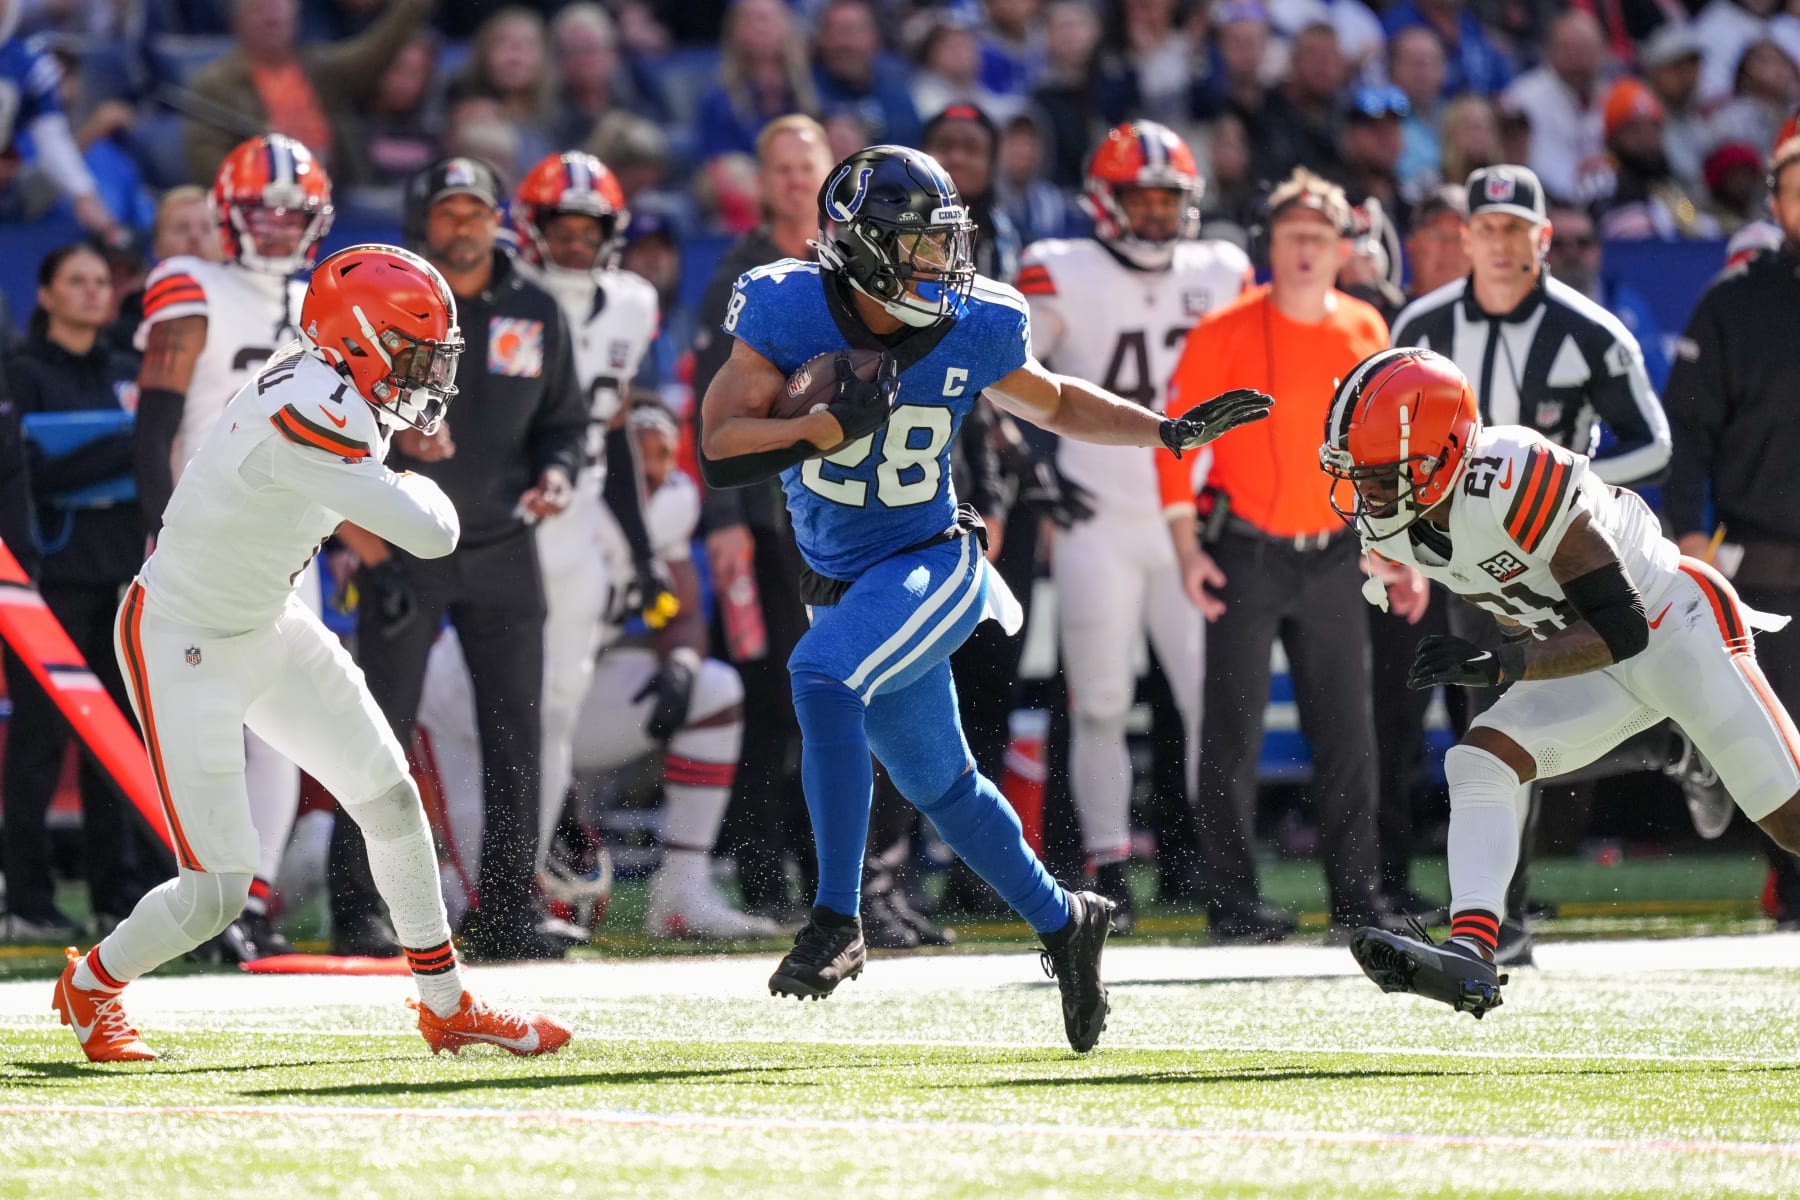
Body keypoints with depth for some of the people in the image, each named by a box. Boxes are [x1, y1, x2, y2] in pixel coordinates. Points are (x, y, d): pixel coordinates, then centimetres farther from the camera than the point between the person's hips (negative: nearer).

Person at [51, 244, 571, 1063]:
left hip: (268, 627, 9)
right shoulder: (307, 414, -33)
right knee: (217, 893, -7)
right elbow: (431, 534, -32)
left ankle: (447, 1008, 26)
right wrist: (420, 490, -12)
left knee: (392, 802, 11)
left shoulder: (326, 387, -4)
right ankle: (91, 987, 21)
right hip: (184, 648, -9)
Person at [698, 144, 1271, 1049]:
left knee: (822, 677, -31)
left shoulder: (970, 331, -9)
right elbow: (717, 454, -19)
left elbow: (1055, 404, 12)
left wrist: (1171, 432, 3)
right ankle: (1062, 921, 38)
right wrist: (834, 424, -30)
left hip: (931, 567, -3)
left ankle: (837, 920, -27)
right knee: (937, 783, 15)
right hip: (840, 585, 3)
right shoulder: (788, 312, -14)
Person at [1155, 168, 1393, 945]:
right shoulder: (1227, 332, -7)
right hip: (1246, 555, -4)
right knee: (1235, 734, -2)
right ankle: (1231, 901, 3)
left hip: (1334, 557, 4)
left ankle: (1356, 896, 11)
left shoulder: (1366, 332, 6)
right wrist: (1188, 548, -12)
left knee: (1348, 734, 5)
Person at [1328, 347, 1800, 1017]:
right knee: (1478, 765, -14)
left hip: (1678, 630, -7)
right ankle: (1470, 956, -22)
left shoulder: (1516, 479, -35)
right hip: (1592, 669, 7)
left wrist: (1499, 666, -41)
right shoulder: (1390, 524, -11)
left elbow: (1620, 629, -33)